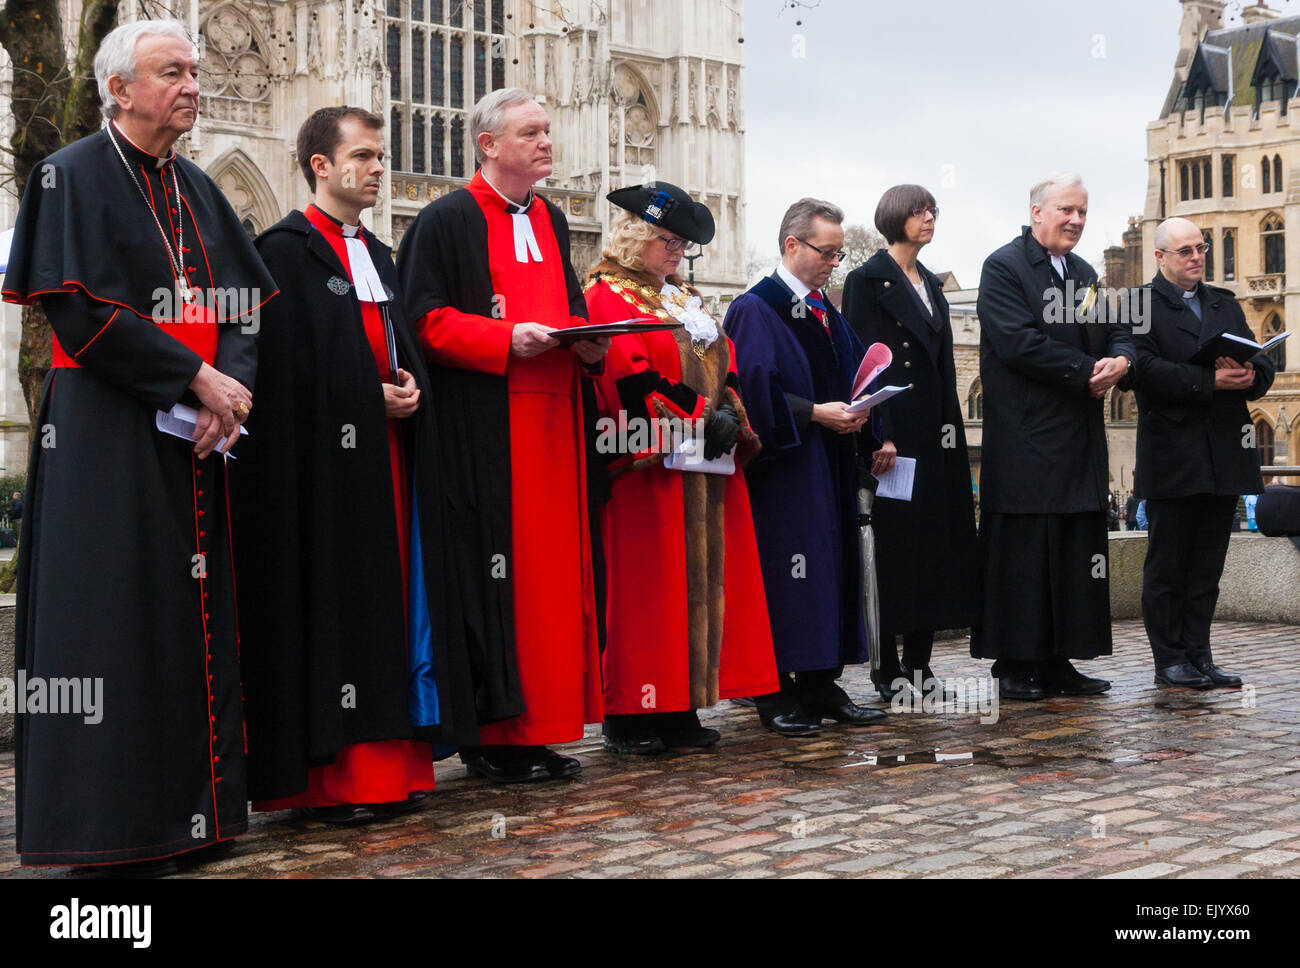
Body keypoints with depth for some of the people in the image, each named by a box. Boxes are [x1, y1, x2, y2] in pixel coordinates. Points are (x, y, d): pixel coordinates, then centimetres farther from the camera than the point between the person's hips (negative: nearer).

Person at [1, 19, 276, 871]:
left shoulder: (197, 189, 16)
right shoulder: (74, 176, -5)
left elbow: (244, 306, 11)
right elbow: (82, 311, -14)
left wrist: (233, 386, -8)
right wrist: (197, 377, -15)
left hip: (194, 434, 7)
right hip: (109, 434, -7)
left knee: (195, 615, 7)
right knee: (120, 619, -5)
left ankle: (192, 806, 15)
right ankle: (119, 828, 3)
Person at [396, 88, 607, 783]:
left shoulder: (551, 222, 19)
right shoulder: (447, 221, -4)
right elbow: (425, 319, -10)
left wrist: (589, 342, 2)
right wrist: (506, 337, -21)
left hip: (551, 422, 7)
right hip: (483, 431, -7)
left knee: (551, 568, 6)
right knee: (491, 573, -7)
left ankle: (540, 725, 12)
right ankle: (490, 732, 0)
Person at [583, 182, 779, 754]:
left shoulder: (686, 301, 22)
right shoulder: (607, 295, -4)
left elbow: (724, 369, 17)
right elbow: (632, 379, -15)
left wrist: (728, 419, -3)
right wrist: (701, 419, -17)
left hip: (706, 471, 8)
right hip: (650, 469, -8)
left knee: (703, 585, 6)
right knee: (646, 589, -7)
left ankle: (680, 708, 10)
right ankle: (629, 715, -1)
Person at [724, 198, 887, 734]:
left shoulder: (826, 312, 17)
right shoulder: (754, 309, -8)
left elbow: (851, 375, 20)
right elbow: (753, 388, -16)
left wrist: (854, 411, -1)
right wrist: (814, 413, -20)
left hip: (828, 465, 8)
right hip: (782, 464, -8)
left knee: (831, 565, 7)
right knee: (781, 567, -7)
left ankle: (822, 684, 13)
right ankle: (774, 691, -1)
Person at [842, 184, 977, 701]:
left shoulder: (931, 284, 18)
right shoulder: (868, 280, -4)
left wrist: (950, 428, 9)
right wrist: (879, 436, -19)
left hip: (932, 432, 8)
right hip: (891, 431, -7)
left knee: (935, 537, 6)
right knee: (893, 540, -5)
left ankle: (919, 662, 13)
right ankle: (888, 667, 2)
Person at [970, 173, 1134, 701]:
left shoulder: (1084, 274, 19)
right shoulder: (1004, 267, -6)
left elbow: (1116, 334, 17)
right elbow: (1019, 342, -17)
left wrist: (1120, 360, -7)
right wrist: (1086, 372, -14)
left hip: (1079, 441, 8)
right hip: (1025, 440, -8)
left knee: (1077, 552, 8)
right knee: (1022, 552, -4)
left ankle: (1058, 661, 15)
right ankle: (1015, 664, 3)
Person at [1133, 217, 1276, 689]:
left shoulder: (1225, 304, 18)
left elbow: (1262, 363, 11)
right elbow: (1147, 370, -16)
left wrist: (1250, 374, -12)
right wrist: (1210, 382, -23)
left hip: (1224, 455, 6)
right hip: (1172, 456, -5)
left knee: (1207, 566, 9)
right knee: (1167, 566, 2)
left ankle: (1198, 657, 14)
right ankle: (1170, 660, 8)